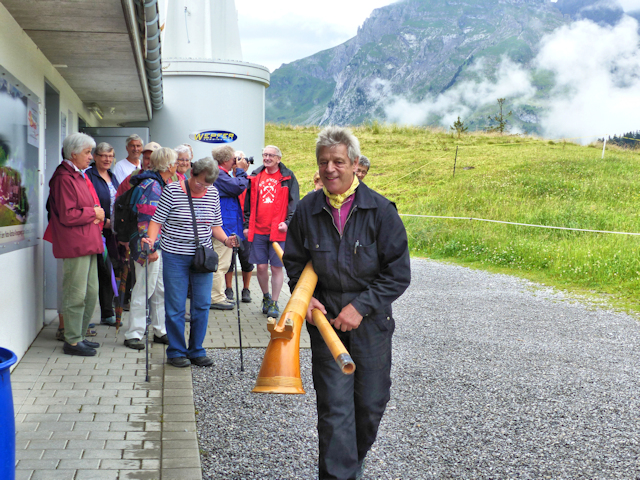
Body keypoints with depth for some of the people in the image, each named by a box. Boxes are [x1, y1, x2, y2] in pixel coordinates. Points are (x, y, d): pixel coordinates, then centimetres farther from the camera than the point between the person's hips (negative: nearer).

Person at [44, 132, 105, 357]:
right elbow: (67, 215, -20)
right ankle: (72, 341, 4)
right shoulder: (64, 179, -13)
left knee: (91, 293, 14)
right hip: (75, 245, -10)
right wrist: (94, 213, -10)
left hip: (88, 244, 10)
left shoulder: (80, 176, 19)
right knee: (76, 295, -5)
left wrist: (98, 215, 7)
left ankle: (80, 335, 25)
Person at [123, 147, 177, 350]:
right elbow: (146, 218, -22)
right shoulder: (151, 185, -16)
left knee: (161, 289, 14)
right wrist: (150, 248, -24)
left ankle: (161, 331, 23)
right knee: (144, 289, -4)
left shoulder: (159, 185, 15)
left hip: (159, 246, 10)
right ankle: (133, 334, 5)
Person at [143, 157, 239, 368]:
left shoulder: (213, 193, 6)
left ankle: (196, 351, 19)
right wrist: (151, 240, -24)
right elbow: (157, 220, -7)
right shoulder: (172, 190, -7)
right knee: (175, 305, 2)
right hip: (175, 256, -4)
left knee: (202, 304, 5)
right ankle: (176, 352, 16)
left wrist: (226, 240, -4)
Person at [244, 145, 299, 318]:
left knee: (277, 267, 0)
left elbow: (294, 202, 0)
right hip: (258, 231, 3)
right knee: (261, 266, 6)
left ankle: (274, 303, 10)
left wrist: (287, 222, -12)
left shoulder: (287, 177, 2)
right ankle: (266, 297, 28)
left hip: (279, 230, -3)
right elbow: (248, 203, 16)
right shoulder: (255, 177, 12)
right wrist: (247, 225, 11)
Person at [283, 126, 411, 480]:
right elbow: (294, 261, 11)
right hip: (325, 319, 0)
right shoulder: (307, 210, -4)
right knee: (334, 405, -3)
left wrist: (361, 306, -15)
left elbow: (398, 274, -8)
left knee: (371, 402, 13)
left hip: (370, 322, 0)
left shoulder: (380, 210, -10)